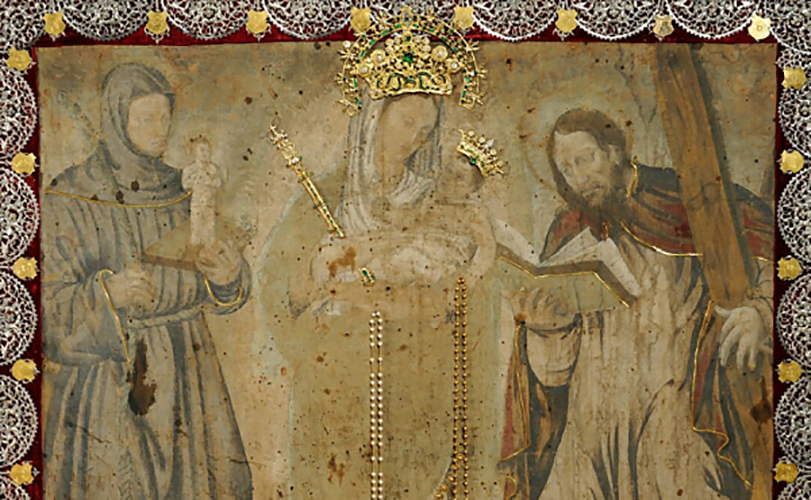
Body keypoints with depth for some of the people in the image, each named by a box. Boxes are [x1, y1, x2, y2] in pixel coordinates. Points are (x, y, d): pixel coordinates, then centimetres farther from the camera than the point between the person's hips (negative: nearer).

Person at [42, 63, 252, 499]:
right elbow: (53, 303, -10)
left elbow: (212, 292, 7)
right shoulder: (69, 198, -7)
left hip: (180, 375, 4)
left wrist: (226, 276, -16)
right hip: (104, 381, -4)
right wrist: (107, 293, -28)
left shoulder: (178, 190, 6)